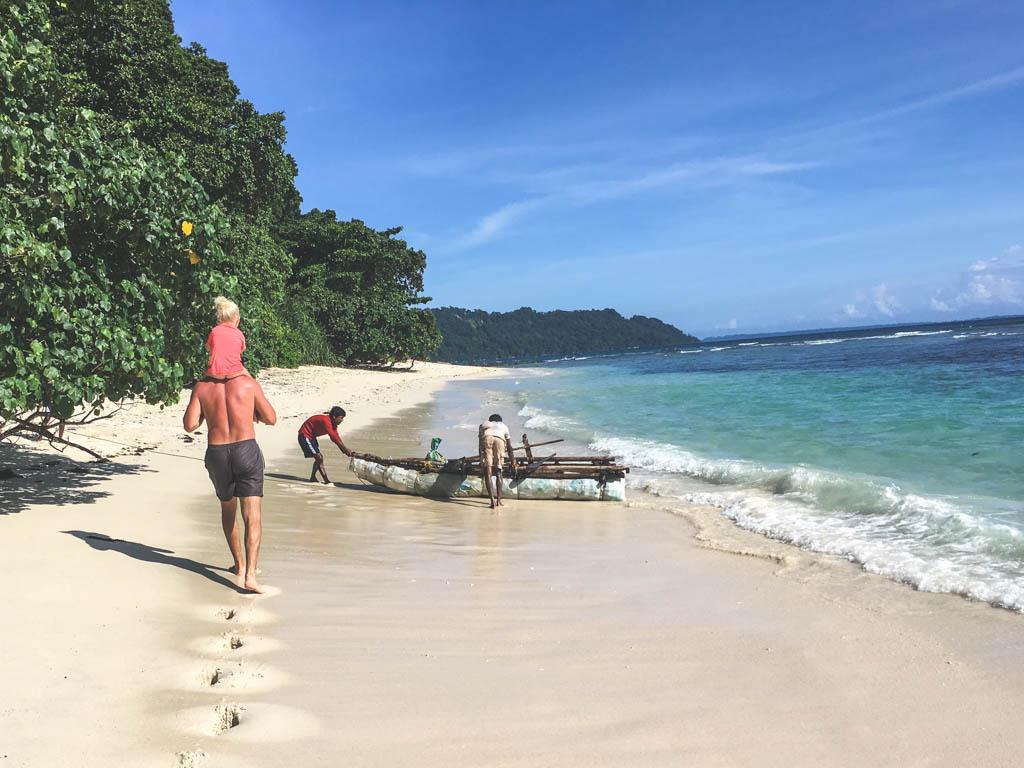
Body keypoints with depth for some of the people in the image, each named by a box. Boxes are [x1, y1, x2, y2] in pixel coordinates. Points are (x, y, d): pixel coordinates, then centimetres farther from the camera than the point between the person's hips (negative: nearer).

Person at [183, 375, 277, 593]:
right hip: (246, 451, -2)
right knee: (253, 516, -5)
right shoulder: (248, 383, 0)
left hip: (216, 454, 3)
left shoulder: (201, 387, 3)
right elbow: (271, 419, 5)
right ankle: (250, 574, -18)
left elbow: (189, 425, -1)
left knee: (228, 508, 24)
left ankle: (239, 565, 34)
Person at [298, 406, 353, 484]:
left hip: (311, 436, 10)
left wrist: (345, 450, -10)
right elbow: (333, 437, -34)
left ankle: (312, 478, 25)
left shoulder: (332, 423, 1)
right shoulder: (326, 421, -29)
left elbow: (337, 437, 1)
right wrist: (346, 449, -33)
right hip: (305, 436, -10)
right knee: (319, 457, -13)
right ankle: (327, 481, -10)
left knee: (319, 458, 13)